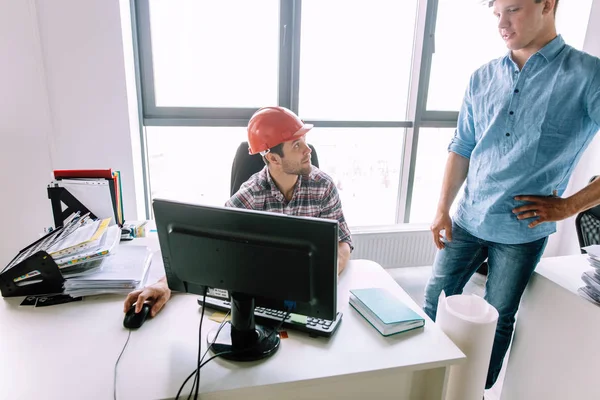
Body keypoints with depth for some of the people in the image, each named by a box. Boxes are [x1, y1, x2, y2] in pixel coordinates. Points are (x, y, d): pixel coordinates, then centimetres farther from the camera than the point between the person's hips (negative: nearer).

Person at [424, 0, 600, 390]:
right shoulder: (483, 78, 4)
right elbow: (462, 148, 7)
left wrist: (568, 205, -12)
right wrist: (442, 210, 2)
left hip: (522, 231, -3)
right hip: (466, 221, 4)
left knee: (498, 321, 14)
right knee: (434, 303, 12)